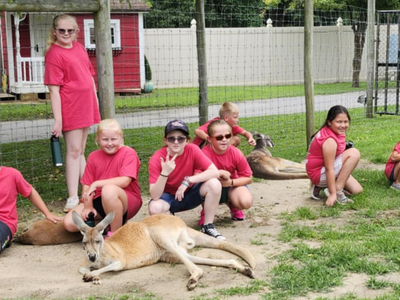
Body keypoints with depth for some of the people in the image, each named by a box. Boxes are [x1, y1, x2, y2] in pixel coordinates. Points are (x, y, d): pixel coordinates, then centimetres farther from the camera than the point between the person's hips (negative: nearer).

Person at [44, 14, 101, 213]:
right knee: (73, 151, -5)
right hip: (70, 109, -7)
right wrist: (58, 120, -19)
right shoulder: (54, 55, -11)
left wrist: (95, 103, 17)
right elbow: (54, 89, -15)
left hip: (86, 107, 7)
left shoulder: (79, 48, 11)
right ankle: (73, 198, -1)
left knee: (80, 151, 16)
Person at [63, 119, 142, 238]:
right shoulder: (93, 157, 7)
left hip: (128, 202, -6)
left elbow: (125, 181, -22)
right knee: (69, 222, -12)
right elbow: (86, 186, 2)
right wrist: (88, 206, -15)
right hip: (99, 202, 6)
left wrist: (96, 184, -22)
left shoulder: (128, 153, -8)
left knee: (109, 189, -40)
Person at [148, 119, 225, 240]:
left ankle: (208, 227, -9)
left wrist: (188, 181, -32)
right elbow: (155, 196, -28)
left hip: (189, 194, 2)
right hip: (168, 197, -1)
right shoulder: (157, 159, -22)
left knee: (214, 184, -26)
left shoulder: (192, 150, -18)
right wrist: (164, 173, -42)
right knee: (155, 208, -36)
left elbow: (215, 172, -25)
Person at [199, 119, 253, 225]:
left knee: (246, 202, -29)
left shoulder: (236, 154, -18)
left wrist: (230, 182, -24)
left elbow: (248, 178, -9)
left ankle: (232, 205, 12)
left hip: (232, 185, 2)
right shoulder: (205, 153, -24)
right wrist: (219, 173, -34)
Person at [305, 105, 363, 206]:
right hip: (320, 174, -10)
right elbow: (329, 169, -27)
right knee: (354, 153, -21)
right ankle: (337, 190, -17)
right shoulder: (330, 141, -27)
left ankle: (319, 187, 12)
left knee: (357, 190, 12)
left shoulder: (337, 132, 1)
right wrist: (333, 194, -27)